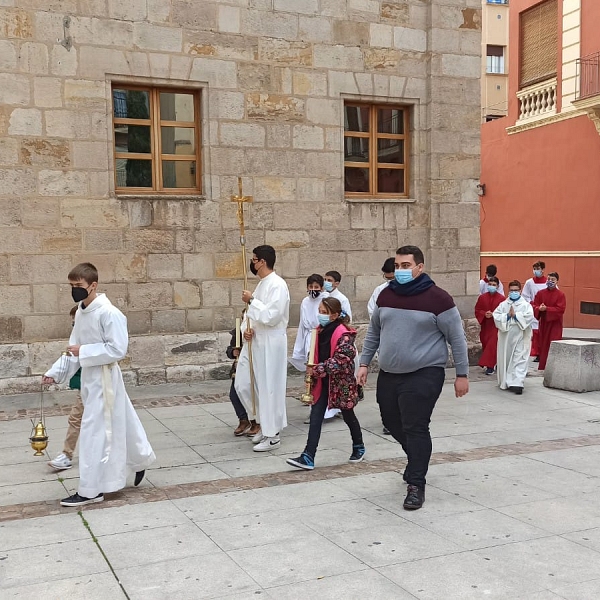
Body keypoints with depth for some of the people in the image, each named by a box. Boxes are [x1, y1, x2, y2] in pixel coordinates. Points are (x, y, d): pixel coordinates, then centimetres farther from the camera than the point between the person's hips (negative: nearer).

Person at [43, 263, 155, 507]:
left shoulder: (108, 313, -19)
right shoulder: (81, 312, 8)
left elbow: (118, 349, -22)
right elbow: (75, 348, 14)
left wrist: (83, 352, -21)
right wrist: (55, 372, 4)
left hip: (104, 379, -8)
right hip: (89, 377, 8)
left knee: (94, 432, -4)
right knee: (119, 425, 20)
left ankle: (91, 490, 5)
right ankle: (140, 460, 38)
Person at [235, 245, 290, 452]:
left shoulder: (277, 285, -14)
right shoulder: (261, 284, 14)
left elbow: (271, 316, -23)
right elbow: (251, 313, 18)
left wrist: (251, 301, -16)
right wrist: (246, 328, -2)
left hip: (270, 344, -9)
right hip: (254, 342, 9)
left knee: (269, 387, -1)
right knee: (243, 385, 12)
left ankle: (272, 435, 11)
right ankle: (266, 423, 27)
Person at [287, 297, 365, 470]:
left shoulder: (344, 334, -17)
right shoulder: (320, 330, 6)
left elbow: (340, 360, -25)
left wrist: (318, 369, -25)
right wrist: (311, 370, 8)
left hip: (341, 381, -6)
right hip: (323, 382, 6)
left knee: (348, 416, 13)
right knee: (315, 417, -3)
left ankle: (358, 448, 37)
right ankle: (308, 457, -6)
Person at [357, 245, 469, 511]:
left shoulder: (437, 298, -11)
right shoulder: (386, 295, 6)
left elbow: (457, 338, -5)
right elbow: (373, 332, 17)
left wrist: (462, 374, -5)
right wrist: (364, 363, 12)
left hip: (424, 375, -6)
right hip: (388, 375, 6)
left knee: (415, 428, -7)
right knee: (392, 422, 16)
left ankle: (416, 485, 5)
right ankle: (418, 460, 42)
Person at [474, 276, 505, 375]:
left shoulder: (502, 298, -5)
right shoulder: (482, 297, 5)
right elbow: (477, 310, 6)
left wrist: (493, 314, -19)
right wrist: (484, 314, -12)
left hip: (496, 325, -4)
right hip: (485, 325, 4)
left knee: (492, 345, -10)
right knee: (485, 344, 8)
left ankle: (489, 366, -9)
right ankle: (489, 363, 25)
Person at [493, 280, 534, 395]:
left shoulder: (525, 305, 3)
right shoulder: (503, 305, 10)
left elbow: (529, 316, -14)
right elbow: (496, 316, -2)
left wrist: (515, 315, -14)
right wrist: (507, 315, -13)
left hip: (520, 337, -3)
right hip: (505, 337, 3)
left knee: (519, 360, -8)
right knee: (505, 359, 9)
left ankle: (517, 383, -12)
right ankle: (506, 382, 23)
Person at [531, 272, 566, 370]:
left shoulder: (560, 295, -6)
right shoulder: (540, 293, 5)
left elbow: (560, 309, -14)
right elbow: (533, 305, 1)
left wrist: (546, 309, -20)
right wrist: (539, 308, -21)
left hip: (555, 323, -3)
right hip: (543, 323, 4)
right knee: (543, 345, 8)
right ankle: (542, 367, 17)